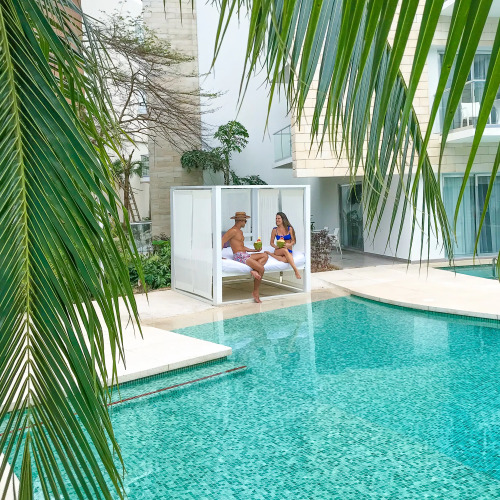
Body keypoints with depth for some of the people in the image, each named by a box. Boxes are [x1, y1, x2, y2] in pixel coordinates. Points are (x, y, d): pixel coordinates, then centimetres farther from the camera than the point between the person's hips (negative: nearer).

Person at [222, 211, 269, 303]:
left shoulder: (240, 232, 24)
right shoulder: (233, 231, -8)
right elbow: (222, 241, -15)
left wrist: (254, 250, 19)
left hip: (245, 255, 10)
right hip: (239, 256, -10)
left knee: (265, 256, 2)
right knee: (261, 269, -17)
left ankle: (254, 271, -20)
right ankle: (255, 292, -12)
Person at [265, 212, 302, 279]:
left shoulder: (289, 229, 4)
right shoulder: (275, 230, 6)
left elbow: (293, 241, 4)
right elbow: (271, 242, 9)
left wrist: (288, 245, -18)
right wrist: (276, 246, -14)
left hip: (289, 251, -1)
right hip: (278, 250, 1)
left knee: (285, 259, -41)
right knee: (285, 250, -41)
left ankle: (270, 254, -23)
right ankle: (296, 270, -46)